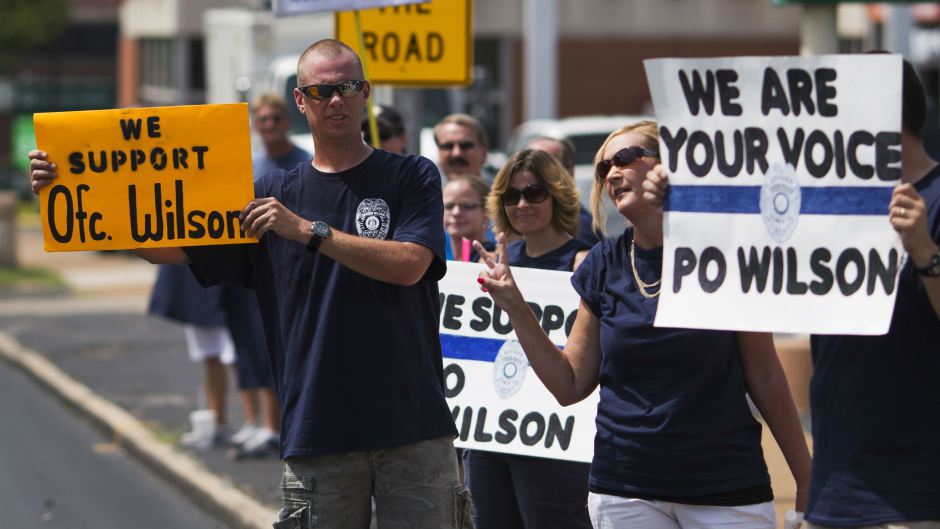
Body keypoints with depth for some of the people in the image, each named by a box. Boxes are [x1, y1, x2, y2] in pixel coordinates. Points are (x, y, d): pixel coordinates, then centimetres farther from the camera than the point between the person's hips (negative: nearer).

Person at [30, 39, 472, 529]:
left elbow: (408, 264, -12)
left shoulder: (412, 177, 5)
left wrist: (308, 230, -16)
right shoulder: (272, 194, 11)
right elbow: (161, 245, 6)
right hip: (315, 432, 2)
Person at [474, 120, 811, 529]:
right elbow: (570, 385, 8)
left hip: (726, 487, -3)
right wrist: (514, 306, -1)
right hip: (624, 490, 3)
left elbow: (764, 379, 0)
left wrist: (806, 480, -1)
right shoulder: (604, 264, 6)